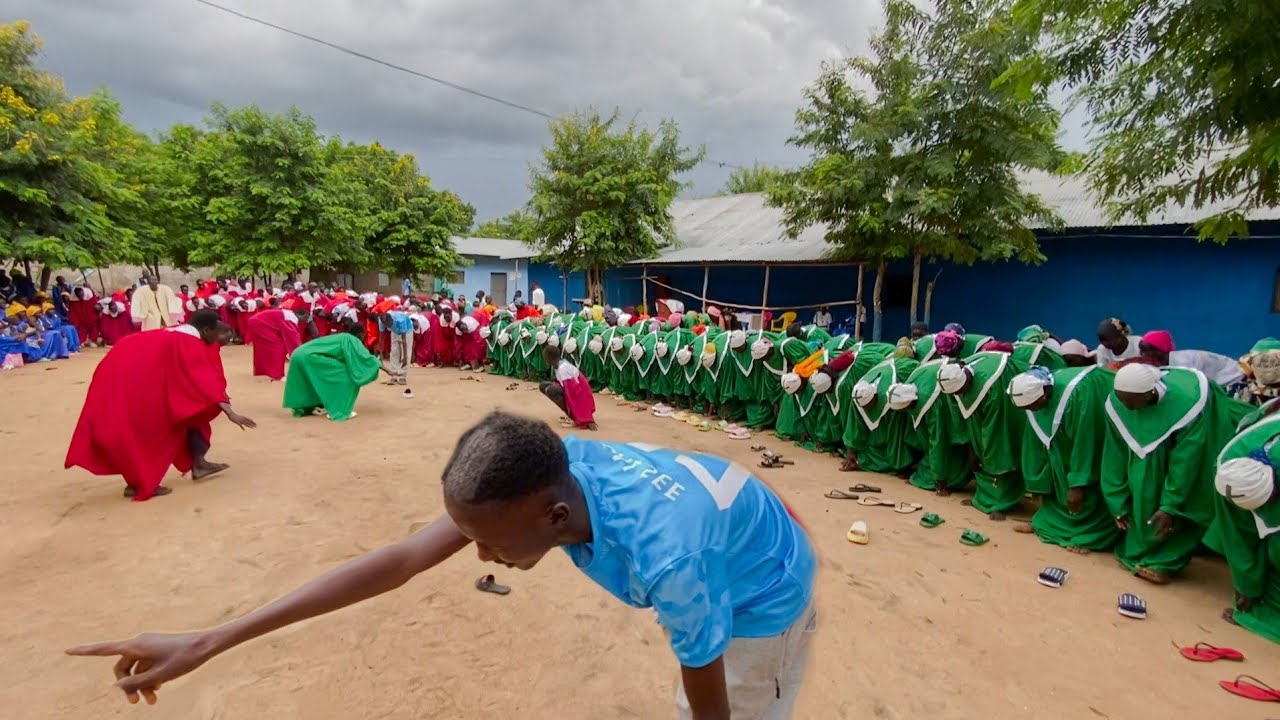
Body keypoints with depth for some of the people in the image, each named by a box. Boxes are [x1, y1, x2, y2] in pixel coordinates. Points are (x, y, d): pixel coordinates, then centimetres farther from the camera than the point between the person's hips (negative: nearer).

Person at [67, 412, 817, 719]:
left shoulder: (667, 561, -46)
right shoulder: (552, 470, -30)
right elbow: (401, 558, -26)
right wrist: (207, 643, -24)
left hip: (765, 598, -4)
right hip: (709, 580, 5)